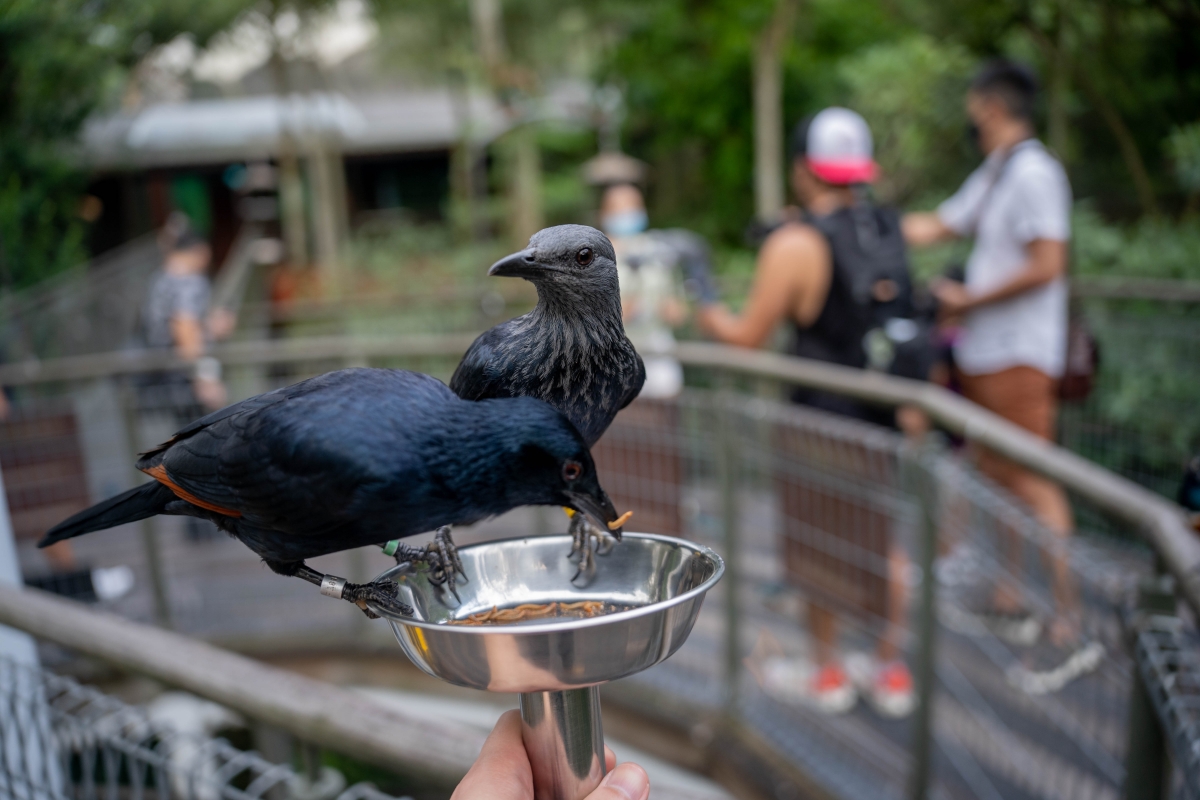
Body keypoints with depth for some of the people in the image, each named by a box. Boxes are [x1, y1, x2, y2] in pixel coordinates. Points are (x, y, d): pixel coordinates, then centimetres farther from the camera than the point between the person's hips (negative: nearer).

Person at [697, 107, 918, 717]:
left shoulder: (795, 244, -17)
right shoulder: (889, 228, 1)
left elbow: (749, 336, -13)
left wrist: (712, 318, 8)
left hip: (827, 421, -5)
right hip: (894, 413, 5)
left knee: (820, 547, 13)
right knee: (886, 540, 19)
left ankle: (828, 675, 28)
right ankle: (892, 672, 29)